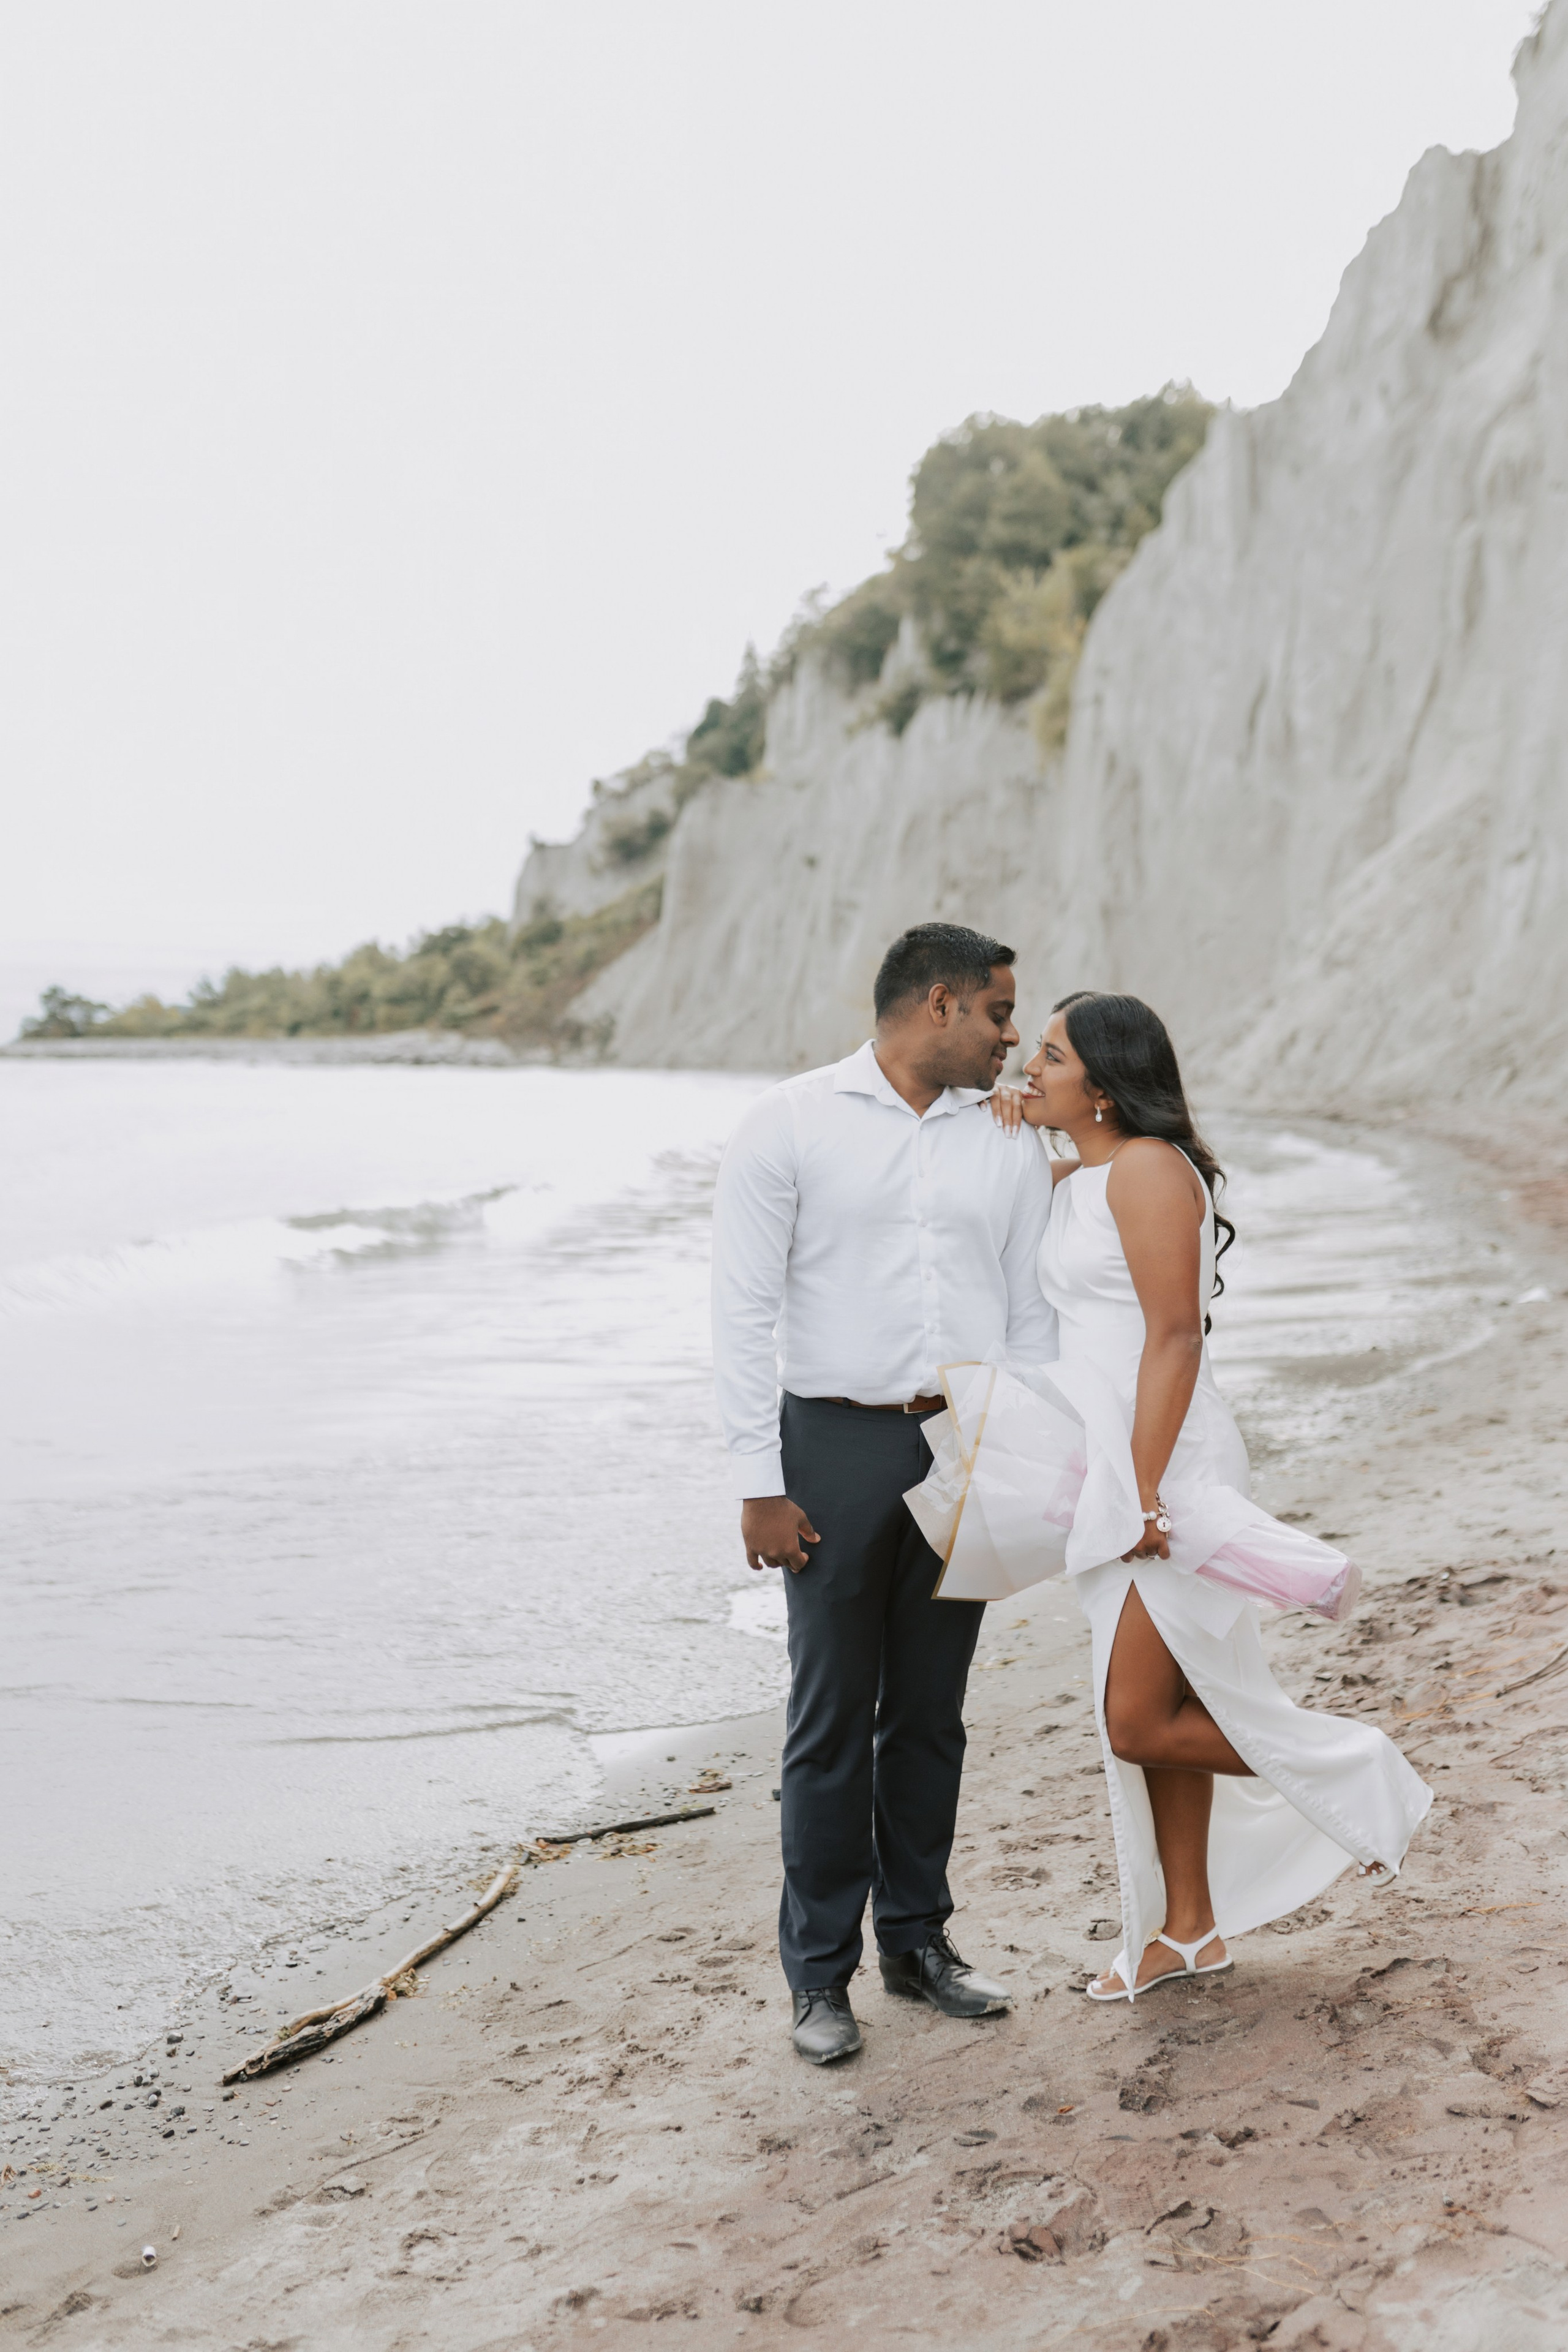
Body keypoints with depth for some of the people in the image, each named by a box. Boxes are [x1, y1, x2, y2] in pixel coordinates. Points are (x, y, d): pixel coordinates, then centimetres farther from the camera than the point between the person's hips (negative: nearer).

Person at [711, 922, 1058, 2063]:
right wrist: (760, 1482, -11)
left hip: (969, 1449, 4)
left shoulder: (1011, 1143, 9)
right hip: (840, 1444, -4)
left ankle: (920, 1938, 27)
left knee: (931, 1713, 12)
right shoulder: (790, 1124, -4)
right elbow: (745, 1311, -6)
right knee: (832, 1720, 2)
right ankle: (822, 1975, 14)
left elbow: (1032, 1315, 13)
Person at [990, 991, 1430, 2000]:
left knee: (1141, 1724, -7)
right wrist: (1000, 1138, 6)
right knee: (1157, 1709, 15)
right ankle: (1189, 1929, 28)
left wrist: (1141, 1493, -24)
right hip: (1110, 1472, 9)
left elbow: (1176, 1338, -20)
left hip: (1173, 1469, -9)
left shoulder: (1148, 1169, -15)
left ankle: (1364, 1781, 13)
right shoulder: (1070, 1180, 11)